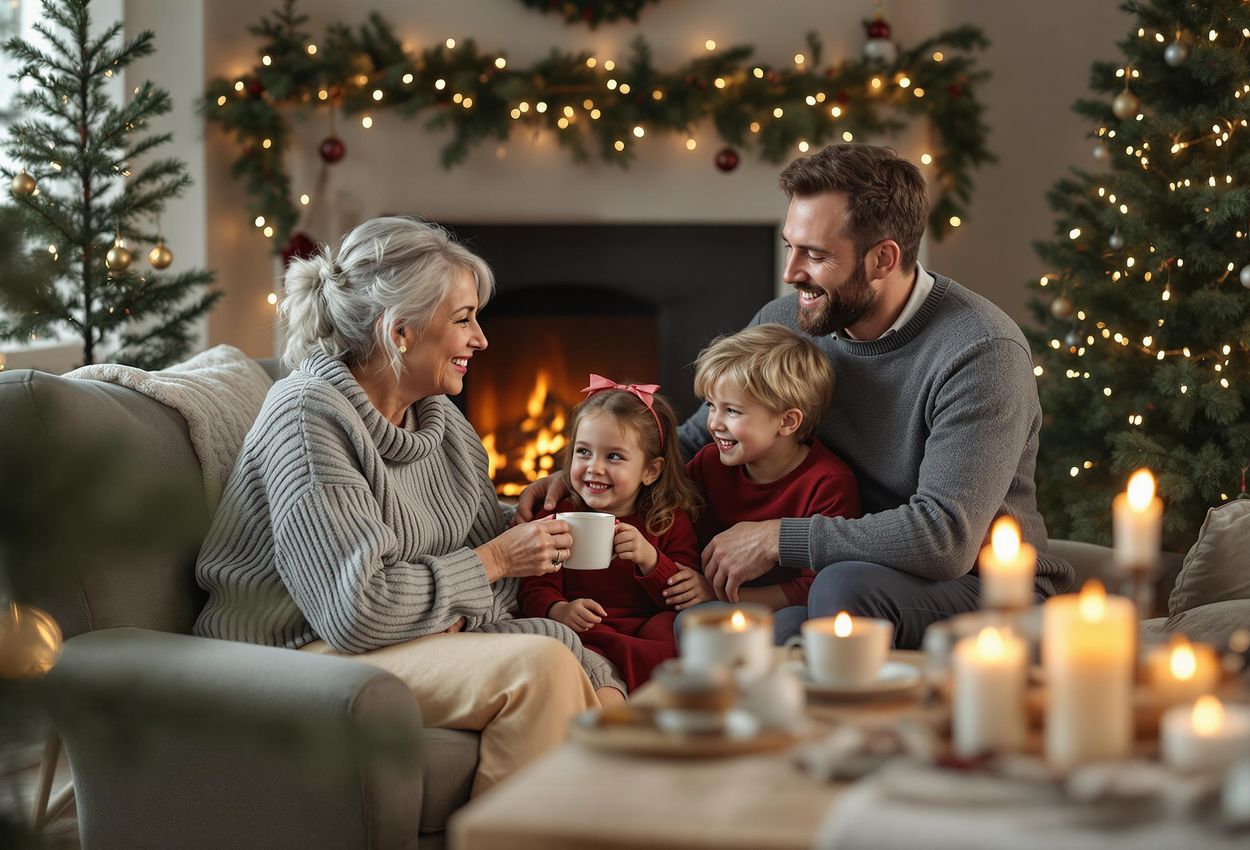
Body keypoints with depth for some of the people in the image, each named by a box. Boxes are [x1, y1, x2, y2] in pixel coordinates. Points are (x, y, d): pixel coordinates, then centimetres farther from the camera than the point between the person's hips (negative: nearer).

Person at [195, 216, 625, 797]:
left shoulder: (445, 423, 9)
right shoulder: (309, 414, -17)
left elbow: (496, 585, 11)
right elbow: (355, 608, -24)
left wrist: (455, 619, -11)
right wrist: (491, 561, -14)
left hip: (423, 640, 8)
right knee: (538, 665, -24)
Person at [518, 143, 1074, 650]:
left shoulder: (981, 352, -21)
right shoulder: (785, 325, 1)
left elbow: (946, 536, -30)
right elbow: (699, 440, 17)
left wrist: (776, 538, -25)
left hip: (985, 588, -5)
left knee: (845, 586, -36)